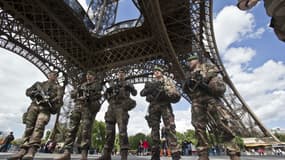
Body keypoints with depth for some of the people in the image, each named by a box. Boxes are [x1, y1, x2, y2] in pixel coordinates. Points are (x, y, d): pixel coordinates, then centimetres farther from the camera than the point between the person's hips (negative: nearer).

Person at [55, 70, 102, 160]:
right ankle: (67, 153, -5)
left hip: (89, 107, -5)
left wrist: (87, 96, -15)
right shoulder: (82, 85, 27)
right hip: (77, 106, 5)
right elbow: (72, 94, 21)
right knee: (72, 128, -5)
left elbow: (98, 95, -3)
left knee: (86, 130, -13)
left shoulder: (97, 84, 13)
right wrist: (78, 92, -1)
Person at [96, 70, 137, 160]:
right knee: (109, 131, 3)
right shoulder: (112, 84, 24)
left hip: (121, 107, -3)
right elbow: (105, 96, 22)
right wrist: (107, 91, -1)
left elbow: (135, 93, 5)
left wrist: (131, 88, -17)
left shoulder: (127, 84, 16)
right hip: (111, 107, 4)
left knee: (122, 131, -12)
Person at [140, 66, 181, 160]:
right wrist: (149, 89, -10)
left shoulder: (167, 80, 15)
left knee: (170, 128, -12)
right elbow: (142, 93, 9)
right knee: (154, 129, 0)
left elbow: (176, 95, 6)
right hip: (153, 106, 3)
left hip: (164, 105, -2)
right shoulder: (151, 83, 22)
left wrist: (165, 92, -13)